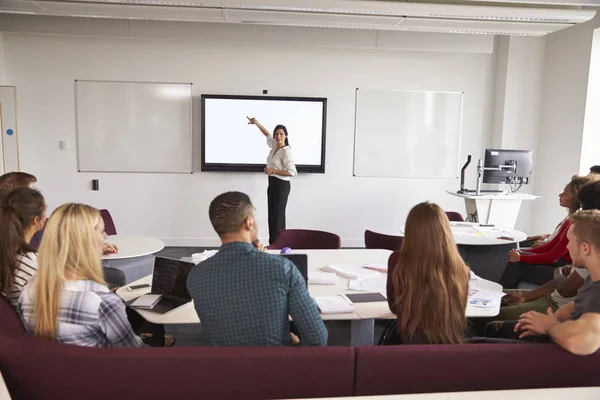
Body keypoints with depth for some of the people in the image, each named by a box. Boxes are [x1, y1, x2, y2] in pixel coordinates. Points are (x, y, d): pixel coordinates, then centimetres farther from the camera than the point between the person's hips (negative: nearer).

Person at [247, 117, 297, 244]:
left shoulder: (286, 151, -17)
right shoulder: (274, 146, 6)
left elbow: (292, 172, -23)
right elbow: (267, 134, 29)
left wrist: (273, 171, -23)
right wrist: (256, 123, 26)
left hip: (281, 185, -8)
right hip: (272, 184, 8)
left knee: (278, 215, -6)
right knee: (271, 214, 9)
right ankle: (272, 243, 14)